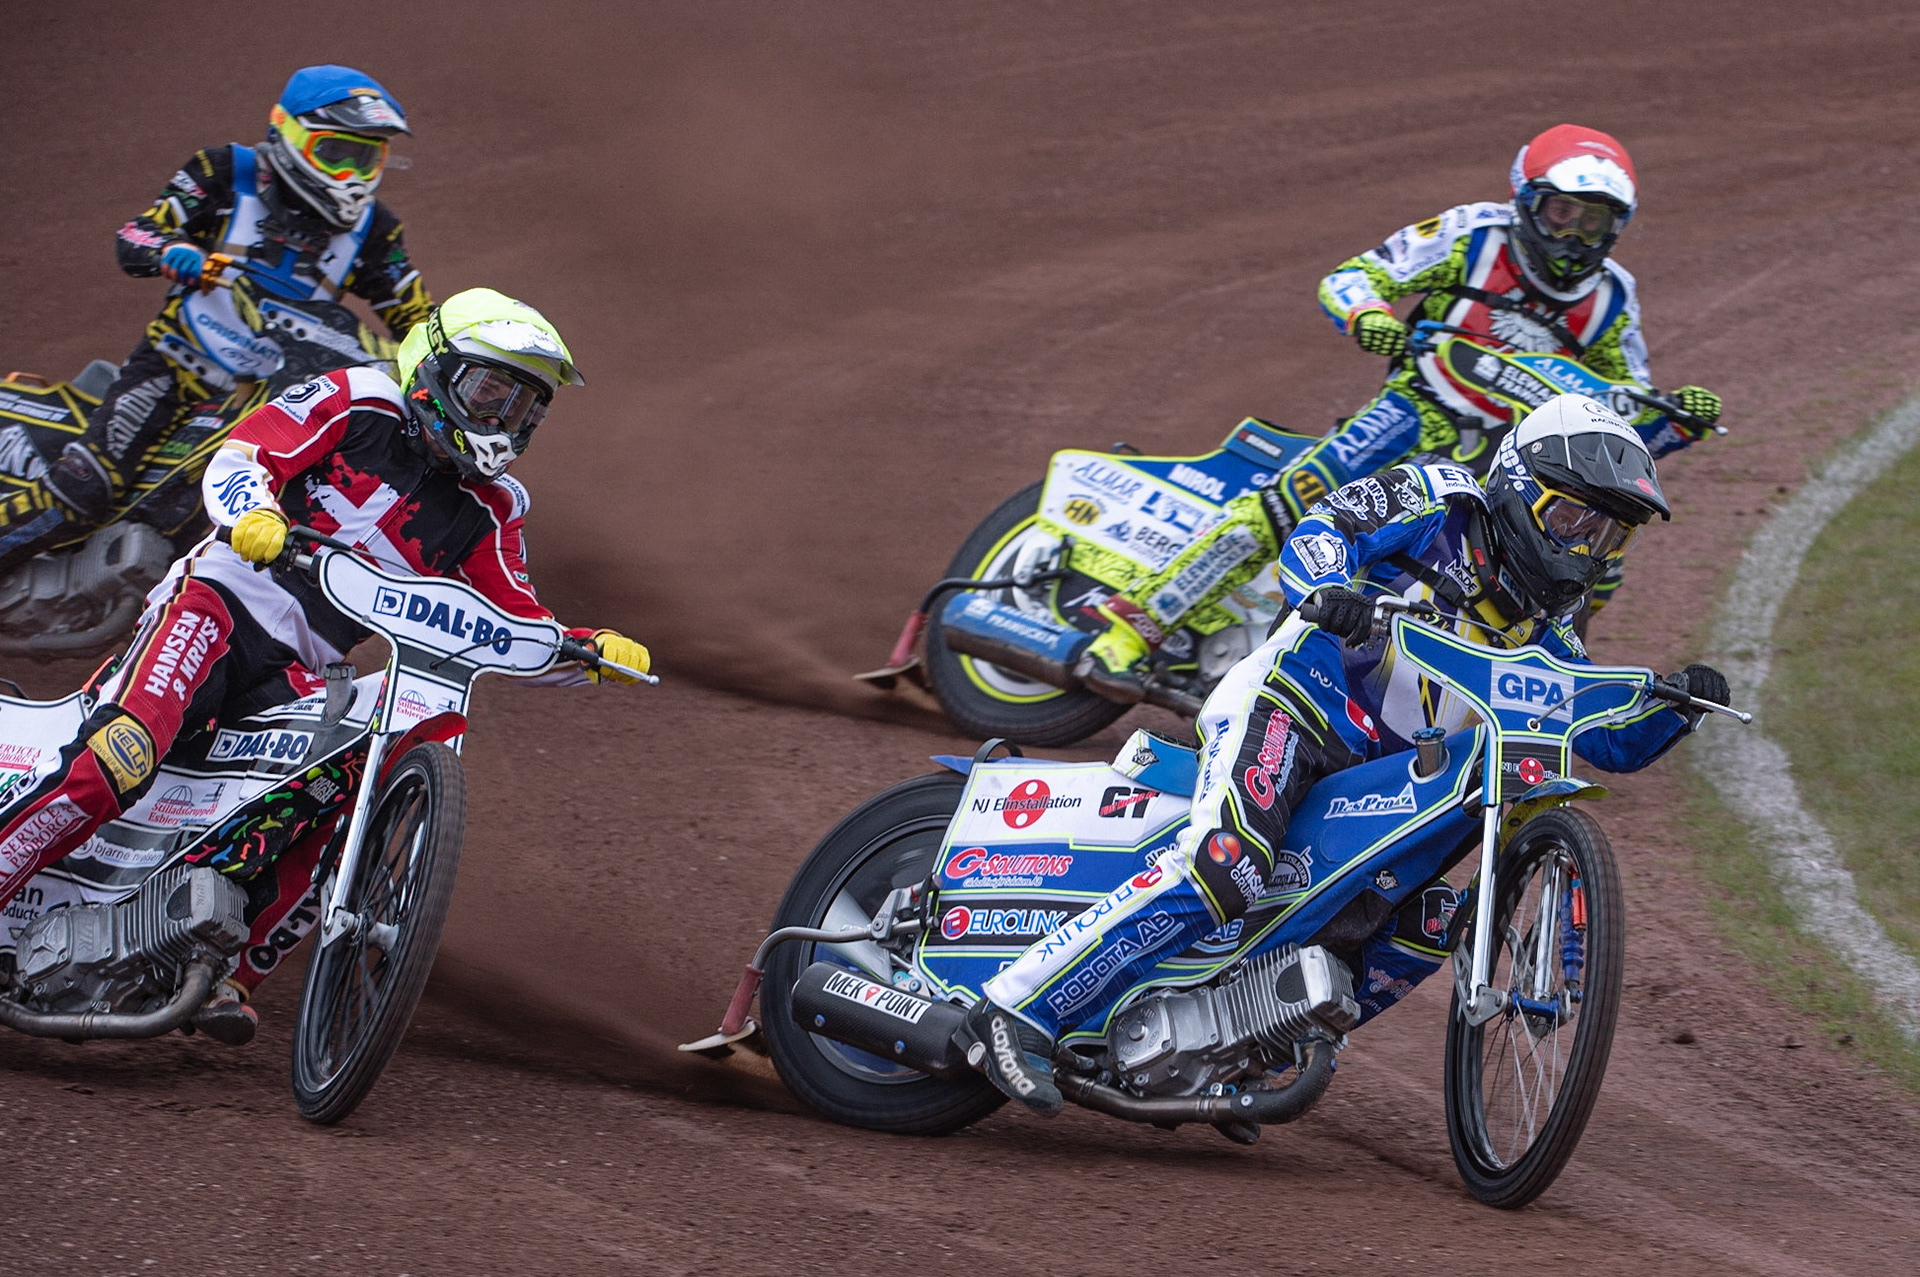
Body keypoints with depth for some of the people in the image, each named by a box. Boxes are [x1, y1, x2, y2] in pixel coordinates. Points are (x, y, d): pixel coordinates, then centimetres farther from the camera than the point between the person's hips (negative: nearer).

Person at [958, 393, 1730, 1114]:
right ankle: (1016, 1013, -31)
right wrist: (1330, 589, -36)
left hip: (1376, 776, 9)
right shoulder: (1440, 504, 0)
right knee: (1226, 864, -30)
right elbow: (1318, 534, -13)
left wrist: (1677, 704, -2)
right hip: (1285, 706, -9)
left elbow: (1615, 741, 19)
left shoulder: (1540, 635, 19)